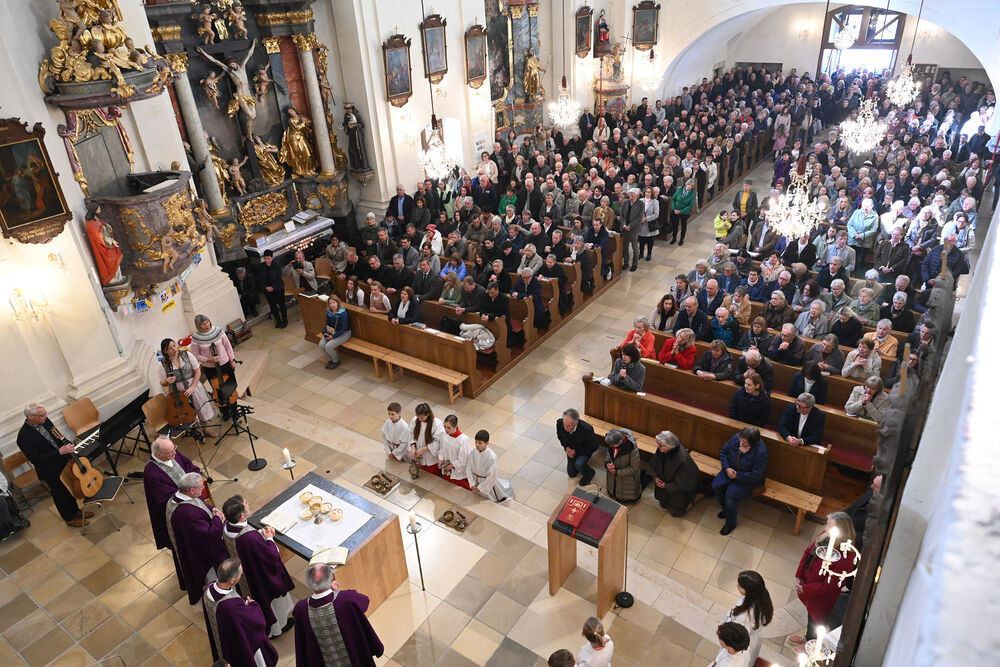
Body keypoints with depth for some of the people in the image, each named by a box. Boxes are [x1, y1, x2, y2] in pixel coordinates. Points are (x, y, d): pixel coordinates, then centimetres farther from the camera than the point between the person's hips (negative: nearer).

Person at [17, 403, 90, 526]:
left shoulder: (44, 421, -7)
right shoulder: (24, 437, -28)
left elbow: (58, 436, 9)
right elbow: (35, 460, -26)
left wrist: (68, 446, -7)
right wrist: (60, 452, -31)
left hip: (64, 462, 7)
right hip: (51, 471, -7)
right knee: (60, 494, 15)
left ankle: (75, 511, 47)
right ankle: (69, 519, 36)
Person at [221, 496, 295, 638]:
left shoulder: (227, 527, -21)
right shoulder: (251, 538, -45)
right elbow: (272, 557, -30)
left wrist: (261, 532, -8)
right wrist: (269, 538, -17)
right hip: (263, 577, -7)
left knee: (257, 599, 34)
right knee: (270, 599, 24)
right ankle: (276, 628, 50)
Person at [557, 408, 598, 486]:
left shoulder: (586, 429, -40)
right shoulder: (560, 423, -29)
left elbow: (594, 447, -21)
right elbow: (560, 436, -2)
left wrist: (576, 452, -22)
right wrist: (566, 447, -16)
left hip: (585, 450, -4)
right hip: (571, 449, 4)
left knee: (579, 464, -32)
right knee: (571, 474, 13)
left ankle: (589, 474, 1)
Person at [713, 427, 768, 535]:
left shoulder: (761, 452, -29)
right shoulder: (736, 438, -14)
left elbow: (756, 475, -24)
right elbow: (723, 451, 2)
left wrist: (737, 476, -21)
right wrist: (727, 468, -12)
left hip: (748, 479, -6)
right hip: (730, 470, 6)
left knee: (730, 495, -20)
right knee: (716, 485, -11)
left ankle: (731, 524, 5)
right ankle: (726, 509, 18)